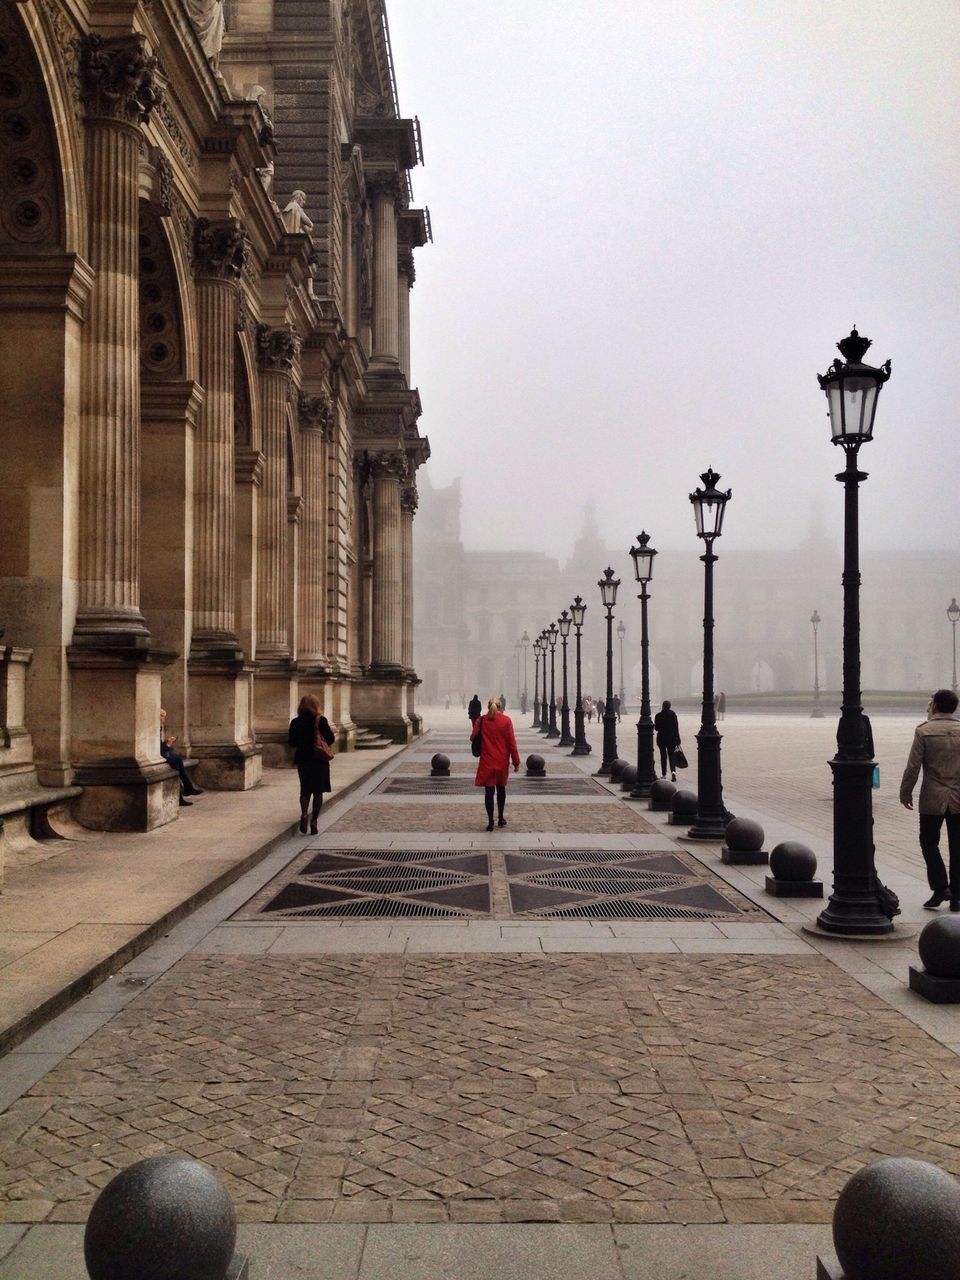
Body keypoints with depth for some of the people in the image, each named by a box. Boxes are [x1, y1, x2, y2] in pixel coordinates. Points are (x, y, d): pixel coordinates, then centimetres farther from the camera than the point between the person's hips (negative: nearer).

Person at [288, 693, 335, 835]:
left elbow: (291, 742, 1)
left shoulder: (295, 722, -3)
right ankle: (314, 821, 5)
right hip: (320, 760, -2)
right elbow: (330, 739, -8)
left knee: (305, 790, 13)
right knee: (318, 791, 8)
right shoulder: (321, 720, -10)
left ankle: (304, 814, -12)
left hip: (303, 760, 2)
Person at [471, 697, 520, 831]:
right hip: (502, 762, 1)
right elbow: (512, 742, -5)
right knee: (501, 789, 19)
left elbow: (473, 737, 1)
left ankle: (490, 822, -2)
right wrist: (516, 761, 1)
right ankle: (500, 818, 26)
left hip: (487, 762, -1)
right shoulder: (506, 721, -6)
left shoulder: (481, 720, -4)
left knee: (489, 791, 2)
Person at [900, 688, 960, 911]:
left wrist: (905, 793, 2)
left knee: (929, 842, 11)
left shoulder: (924, 731, -8)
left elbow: (913, 766, -9)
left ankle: (940, 887, -2)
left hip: (933, 799, -3)